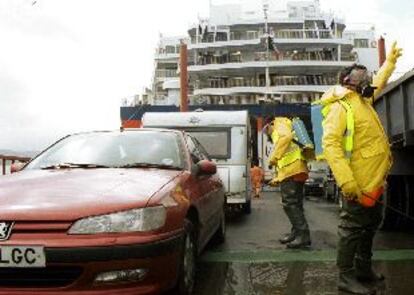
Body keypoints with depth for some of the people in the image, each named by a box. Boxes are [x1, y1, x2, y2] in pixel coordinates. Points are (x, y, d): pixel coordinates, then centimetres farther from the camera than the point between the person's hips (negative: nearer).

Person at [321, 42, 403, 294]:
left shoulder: (363, 101, 14)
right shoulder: (341, 106, -15)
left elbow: (379, 83, 37)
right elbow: (330, 143, -26)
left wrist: (391, 61, 42)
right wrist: (346, 179, -34)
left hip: (374, 179, 10)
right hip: (359, 181, -10)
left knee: (372, 223, 19)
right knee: (353, 227, -2)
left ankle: (364, 269, 34)